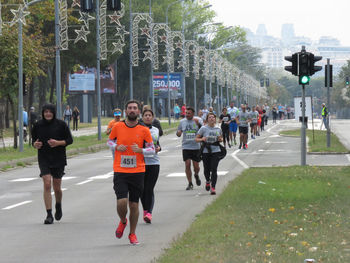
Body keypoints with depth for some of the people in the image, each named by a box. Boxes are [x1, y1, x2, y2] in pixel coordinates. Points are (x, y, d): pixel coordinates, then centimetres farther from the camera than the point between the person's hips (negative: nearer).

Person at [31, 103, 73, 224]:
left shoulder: (61, 124, -3)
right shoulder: (38, 125, 3)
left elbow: (70, 140, 0)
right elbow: (34, 139, 14)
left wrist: (58, 143, -17)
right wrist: (35, 144, -9)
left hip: (58, 160, 0)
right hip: (44, 159, 0)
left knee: (57, 188, 6)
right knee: (47, 184, -14)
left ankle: (58, 206, 39)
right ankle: (49, 215, -13)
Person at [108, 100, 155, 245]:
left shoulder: (144, 130, 0)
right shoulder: (117, 127, 1)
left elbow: (152, 150, 6)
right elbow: (110, 140, 17)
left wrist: (140, 150, -14)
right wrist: (117, 147, -4)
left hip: (138, 172, 0)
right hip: (120, 171, 0)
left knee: (134, 204, 5)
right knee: (121, 201, -13)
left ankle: (132, 234, 22)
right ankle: (122, 221, 20)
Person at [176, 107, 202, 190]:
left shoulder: (197, 121, 0)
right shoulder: (182, 122, 6)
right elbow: (178, 134, 15)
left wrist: (198, 124, -19)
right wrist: (178, 133, -10)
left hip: (196, 147, -1)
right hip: (186, 146, 1)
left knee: (196, 165, 2)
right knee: (187, 164, -8)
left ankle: (196, 175, 36)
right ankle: (190, 183, 2)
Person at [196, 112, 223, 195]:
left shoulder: (218, 129, 6)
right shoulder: (203, 128, -2)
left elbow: (221, 138, 21)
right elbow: (196, 139, 2)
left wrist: (220, 139, -2)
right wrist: (202, 139, -18)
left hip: (215, 151, 0)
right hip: (206, 152, 0)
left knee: (214, 169, -10)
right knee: (207, 169, 9)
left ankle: (213, 188, -9)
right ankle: (208, 181, 41)